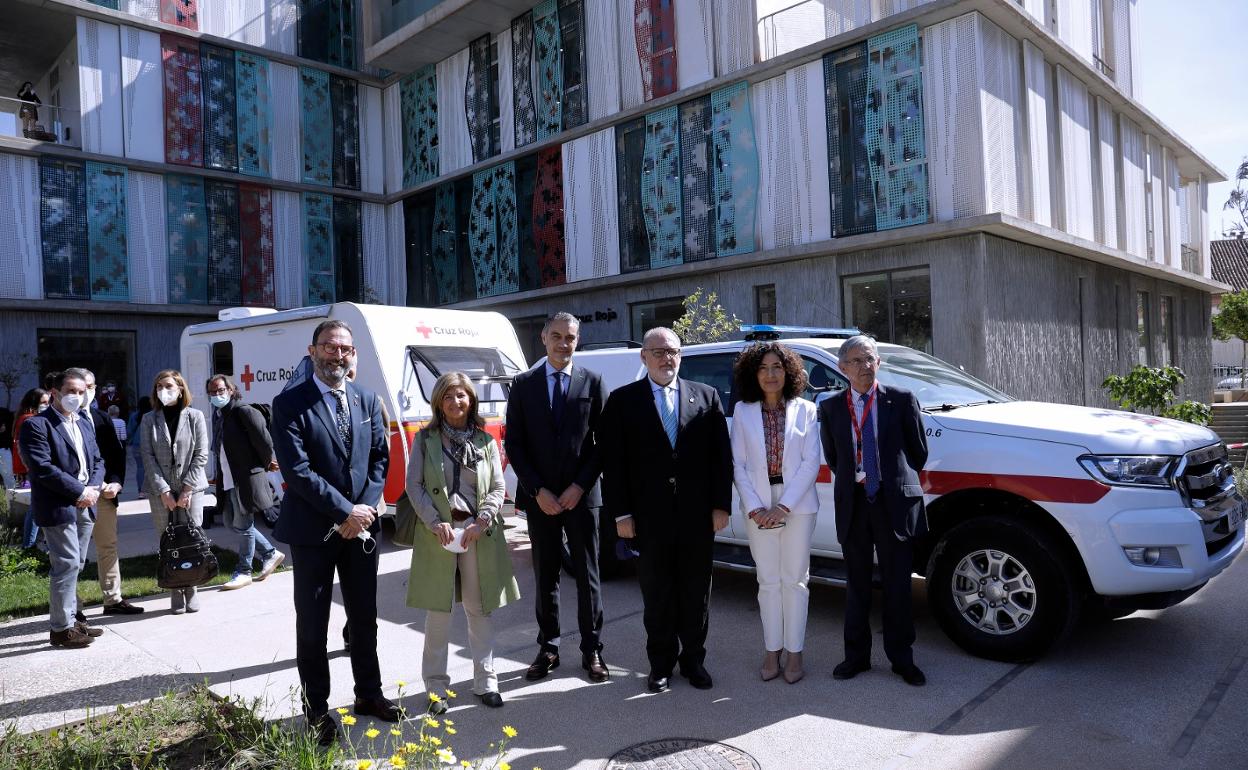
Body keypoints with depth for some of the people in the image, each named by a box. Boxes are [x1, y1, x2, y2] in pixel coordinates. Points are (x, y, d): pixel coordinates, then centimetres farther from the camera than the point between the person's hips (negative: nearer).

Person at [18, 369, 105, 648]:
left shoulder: (84, 423, 16)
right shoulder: (37, 425, -8)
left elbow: (97, 460, 16)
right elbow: (42, 468, -16)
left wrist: (94, 488, -3)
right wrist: (80, 491, -15)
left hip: (84, 505, 7)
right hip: (58, 507, -7)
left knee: (74, 565, 13)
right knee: (67, 564, -6)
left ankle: (69, 619, 23)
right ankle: (61, 628, 3)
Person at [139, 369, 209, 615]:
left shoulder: (195, 417, 3)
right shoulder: (149, 420, 6)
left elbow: (201, 455, -1)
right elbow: (148, 457, 1)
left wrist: (187, 488, -8)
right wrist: (163, 491, -8)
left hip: (191, 488, -1)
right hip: (161, 491, 1)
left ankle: (191, 589, 9)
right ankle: (175, 592, 9)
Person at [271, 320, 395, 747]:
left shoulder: (368, 401, 6)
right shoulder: (289, 403, -9)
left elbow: (379, 459, 4)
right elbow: (296, 470, -16)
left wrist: (365, 509, -10)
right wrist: (345, 512, -18)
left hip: (361, 525, 4)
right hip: (314, 530, -4)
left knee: (365, 617, 16)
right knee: (312, 625, 8)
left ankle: (369, 694, 33)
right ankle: (316, 710, 23)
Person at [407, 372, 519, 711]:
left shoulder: (486, 441, 7)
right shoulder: (425, 439, 4)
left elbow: (498, 489, 5)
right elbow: (414, 485, -1)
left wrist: (481, 522, -10)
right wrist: (436, 522, -12)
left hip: (478, 533, 1)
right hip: (438, 533, -1)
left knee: (479, 609, 8)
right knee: (438, 611, 4)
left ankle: (485, 681, 19)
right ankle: (436, 686, 17)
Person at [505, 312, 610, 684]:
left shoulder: (592, 382, 1)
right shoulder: (524, 384, 4)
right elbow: (513, 444, 2)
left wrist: (579, 486, -8)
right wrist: (538, 491, -7)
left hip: (581, 495, -1)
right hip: (539, 497, 1)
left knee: (588, 575, 6)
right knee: (545, 576, 10)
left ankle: (591, 650, 18)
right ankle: (548, 649, 22)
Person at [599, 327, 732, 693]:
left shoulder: (706, 396, 6)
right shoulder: (623, 401, 2)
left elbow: (722, 455, 5)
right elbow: (612, 461, -1)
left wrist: (721, 505, -1)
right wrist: (621, 513, -6)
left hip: (698, 514, 2)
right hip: (650, 516, -1)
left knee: (697, 591, 12)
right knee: (657, 593, 10)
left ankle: (693, 660, 28)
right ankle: (661, 663, 26)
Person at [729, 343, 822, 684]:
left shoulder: (805, 410, -1)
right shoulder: (743, 412, 2)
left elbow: (811, 462, -5)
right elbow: (738, 465, 0)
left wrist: (784, 506, -13)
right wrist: (754, 508, -10)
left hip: (797, 504, -1)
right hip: (758, 506, 1)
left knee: (794, 579, 6)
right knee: (768, 581, 10)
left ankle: (794, 652, 17)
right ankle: (771, 651, 21)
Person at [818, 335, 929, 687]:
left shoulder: (902, 400, -2)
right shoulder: (831, 408, 3)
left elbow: (919, 452, 5)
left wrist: (897, 481, 6)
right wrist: (854, 481, 6)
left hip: (895, 502, -2)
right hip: (853, 504, 2)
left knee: (897, 585, 8)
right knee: (857, 585, 12)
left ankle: (901, 658, 22)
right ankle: (856, 655, 24)